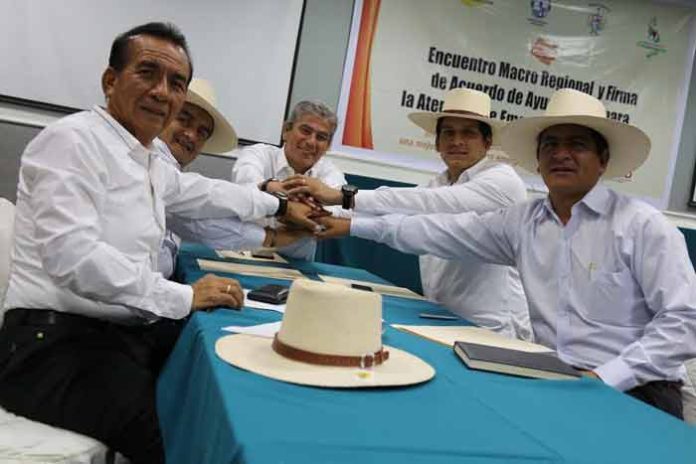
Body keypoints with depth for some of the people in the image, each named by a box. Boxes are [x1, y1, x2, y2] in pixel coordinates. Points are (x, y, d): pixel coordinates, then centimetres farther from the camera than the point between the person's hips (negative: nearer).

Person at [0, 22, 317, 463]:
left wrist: (280, 205, 42)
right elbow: (72, 255, -24)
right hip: (59, 340, -9)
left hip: (131, 331, 9)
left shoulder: (151, 164, 14)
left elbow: (203, 192, 33)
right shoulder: (71, 139, -12)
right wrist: (184, 296, -19)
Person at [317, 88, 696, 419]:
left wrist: (605, 378, -19)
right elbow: (442, 232, 7)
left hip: (633, 392, -4)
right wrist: (352, 225, 7)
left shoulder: (642, 225, -7)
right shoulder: (522, 222, 7)